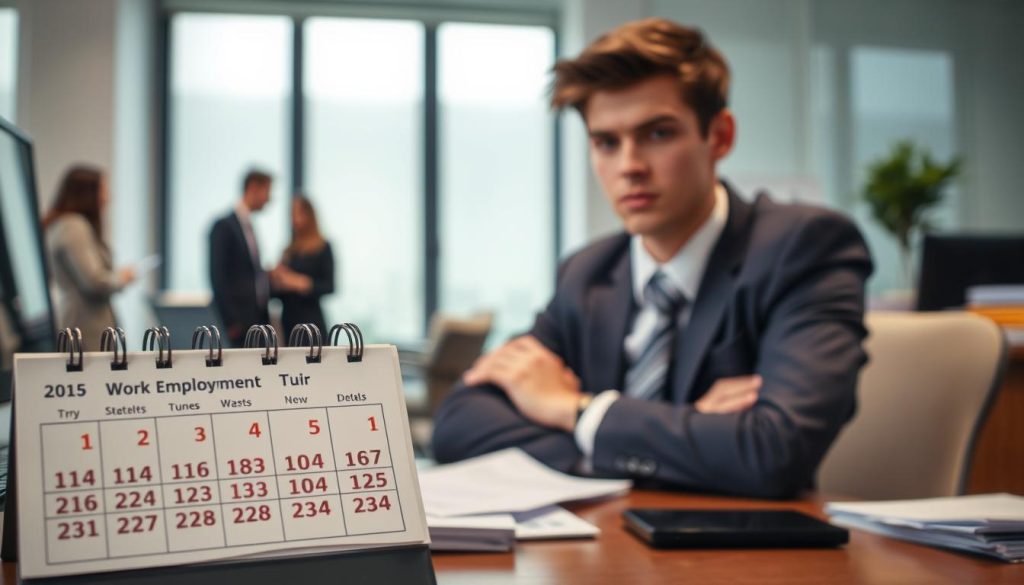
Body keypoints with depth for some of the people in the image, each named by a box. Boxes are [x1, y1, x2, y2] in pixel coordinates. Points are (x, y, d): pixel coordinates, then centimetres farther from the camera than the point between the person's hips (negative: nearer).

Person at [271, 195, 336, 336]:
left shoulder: (322, 248, 0)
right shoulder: (289, 251, 14)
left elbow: (329, 286, -7)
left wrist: (304, 283, -19)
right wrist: (275, 279, -2)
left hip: (310, 320, -5)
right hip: (289, 320, 5)